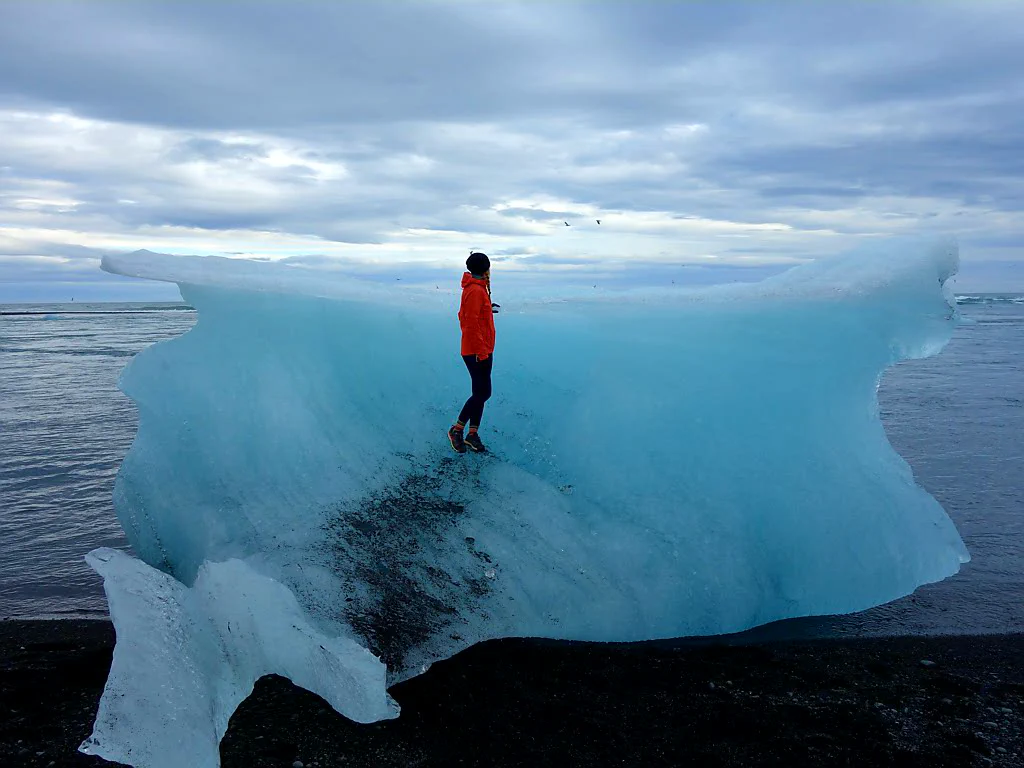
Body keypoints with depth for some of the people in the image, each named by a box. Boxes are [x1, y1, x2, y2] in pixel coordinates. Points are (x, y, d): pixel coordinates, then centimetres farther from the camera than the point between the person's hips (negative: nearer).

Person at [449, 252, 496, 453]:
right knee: (482, 393, -7)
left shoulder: (476, 288, 14)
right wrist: (480, 351, -21)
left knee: (480, 393, 12)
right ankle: (457, 429, 5)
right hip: (477, 352, -10)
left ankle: (473, 434, 17)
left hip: (483, 351, 10)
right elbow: (471, 323, -22)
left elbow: (464, 316, 20)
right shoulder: (476, 290, -17)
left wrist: (487, 309, 16)